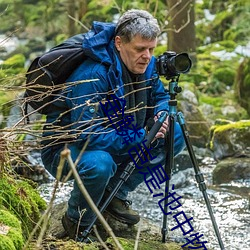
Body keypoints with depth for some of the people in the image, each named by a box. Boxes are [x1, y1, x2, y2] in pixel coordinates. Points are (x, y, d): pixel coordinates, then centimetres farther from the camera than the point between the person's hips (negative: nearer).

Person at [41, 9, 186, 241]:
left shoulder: (146, 65, -7)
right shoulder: (92, 76, -32)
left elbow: (160, 96, 12)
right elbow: (88, 135, -35)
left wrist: (161, 114, -13)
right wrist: (141, 138, -33)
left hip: (114, 140, 8)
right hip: (64, 148, -8)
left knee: (175, 136, -3)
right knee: (99, 163, -41)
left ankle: (115, 194, 5)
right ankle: (77, 222, -9)